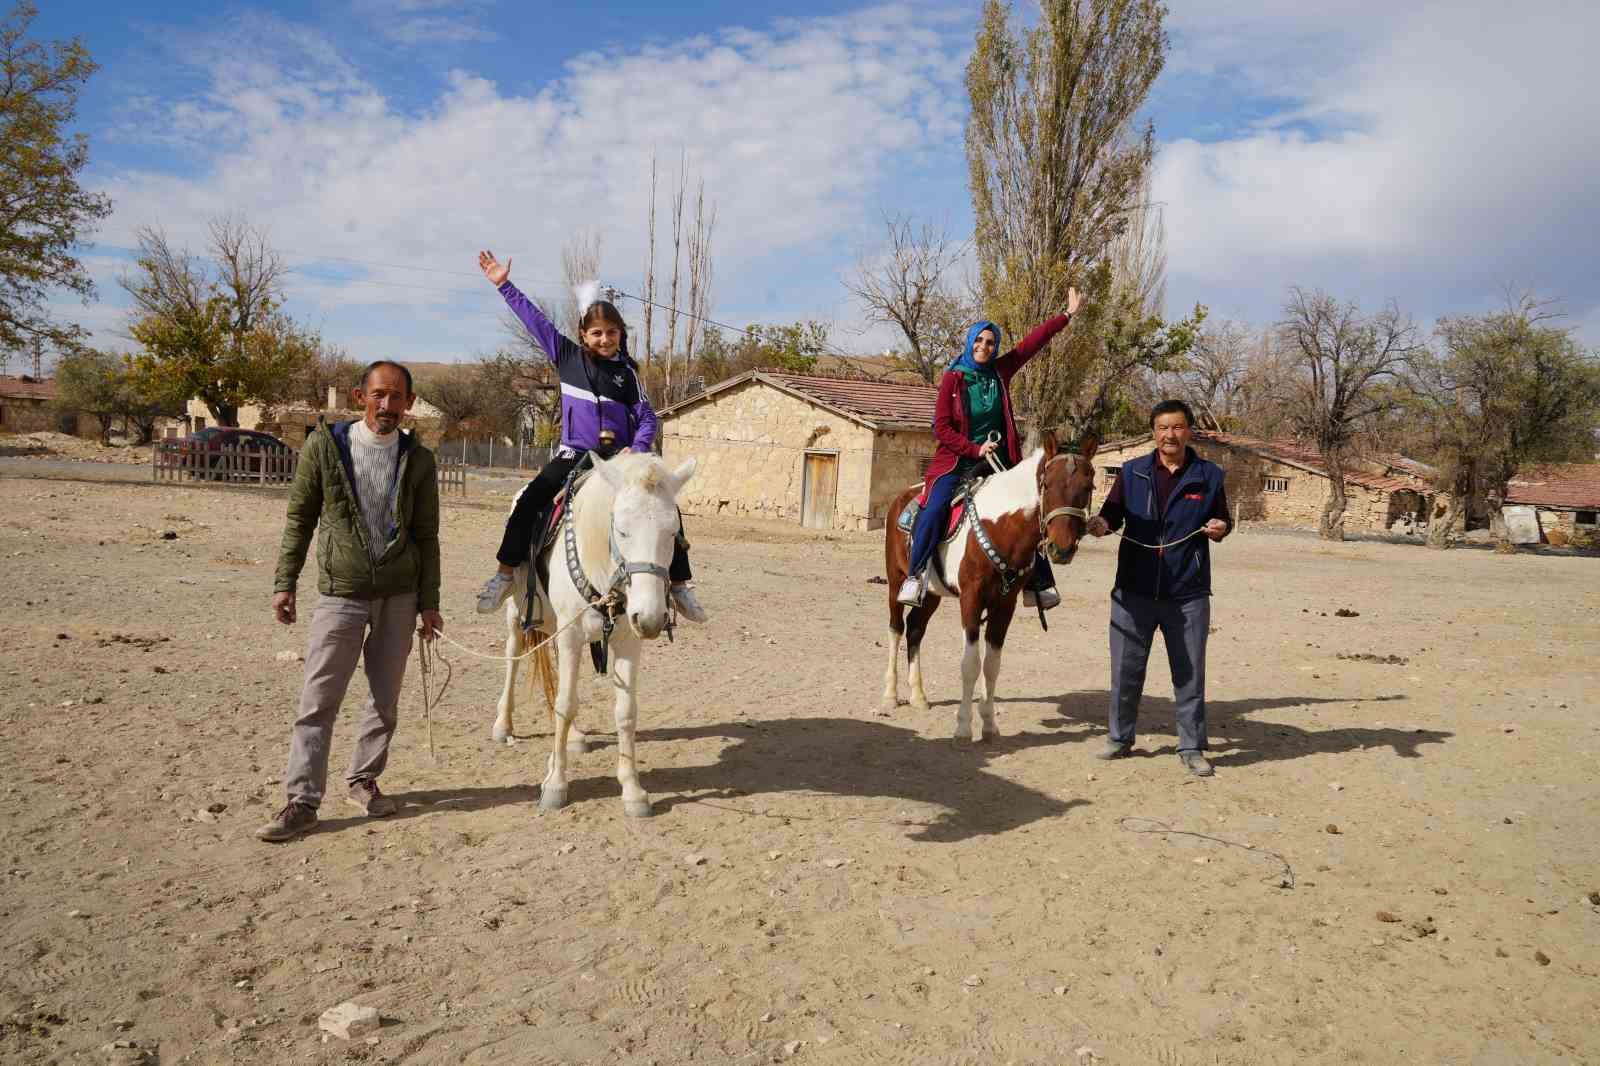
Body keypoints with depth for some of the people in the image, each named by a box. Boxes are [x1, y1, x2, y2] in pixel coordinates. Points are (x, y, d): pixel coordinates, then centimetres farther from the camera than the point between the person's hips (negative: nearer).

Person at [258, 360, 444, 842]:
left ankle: (363, 778, 27)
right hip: (341, 593, -2)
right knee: (318, 699, -2)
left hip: (399, 595, 2)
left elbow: (426, 536, 4)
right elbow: (299, 519, 3)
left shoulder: (419, 460, -1)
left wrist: (429, 603, 1)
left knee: (385, 698, 10)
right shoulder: (324, 446, -4)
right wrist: (284, 582, -2)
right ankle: (302, 802, 5)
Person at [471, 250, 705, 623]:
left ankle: (681, 583, -2)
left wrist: (637, 448, -16)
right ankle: (505, 574, -9)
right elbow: (533, 318, 9)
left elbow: (647, 417, 2)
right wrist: (504, 284, 10)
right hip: (575, 454, 0)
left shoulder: (626, 371, 3)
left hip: (620, 456, 0)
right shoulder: (567, 356, 5)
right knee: (529, 500, -20)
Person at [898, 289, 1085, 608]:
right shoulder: (952, 378, -2)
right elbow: (941, 427, -6)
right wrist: (976, 450, -13)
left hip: (998, 461, 4)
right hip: (957, 460, -4)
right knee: (935, 508, -27)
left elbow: (1035, 341, 10)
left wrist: (1067, 315, 10)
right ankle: (915, 576, -24)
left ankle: (1039, 582, 11)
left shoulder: (1000, 371, 7)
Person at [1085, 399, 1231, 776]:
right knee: (1125, 670, 10)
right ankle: (1120, 738, 26)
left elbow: (1222, 520, 10)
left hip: (1188, 594, -1)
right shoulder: (1132, 472, 3)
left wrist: (1220, 529, -12)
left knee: (1189, 674, 7)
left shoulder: (1209, 476, 2)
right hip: (1134, 590, 1)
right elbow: (1113, 512, 5)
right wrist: (1101, 524, -17)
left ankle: (1192, 747, 20)